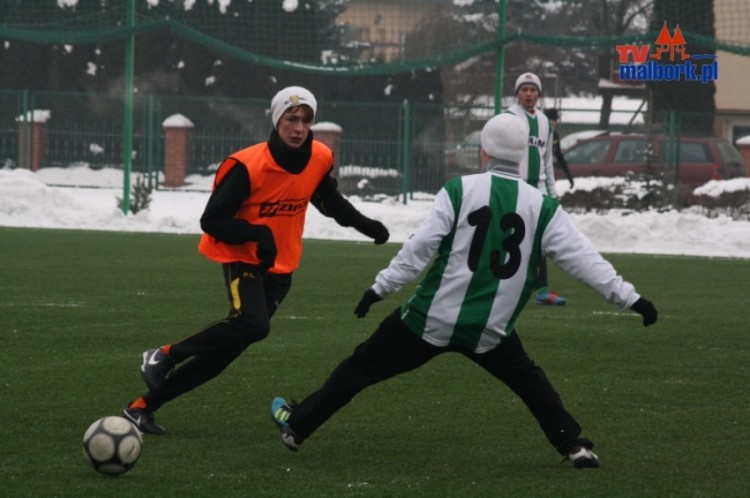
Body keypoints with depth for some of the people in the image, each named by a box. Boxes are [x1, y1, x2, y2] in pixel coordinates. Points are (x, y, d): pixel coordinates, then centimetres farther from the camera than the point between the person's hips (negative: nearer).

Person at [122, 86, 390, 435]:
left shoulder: (320, 160, -3)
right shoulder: (248, 166, -21)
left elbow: (332, 203, 19)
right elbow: (212, 221, -17)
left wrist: (364, 225, 6)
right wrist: (257, 234, -31)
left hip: (279, 267, 6)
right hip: (242, 259, -6)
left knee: (227, 348, 1)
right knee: (253, 325, -32)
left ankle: (143, 406, 7)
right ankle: (164, 356, -12)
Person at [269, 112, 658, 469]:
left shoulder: (460, 191, -5)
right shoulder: (541, 208, 0)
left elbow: (419, 248, -8)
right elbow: (582, 257, -2)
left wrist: (381, 288, 0)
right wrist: (629, 297, 4)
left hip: (433, 319, -1)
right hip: (490, 331, 1)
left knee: (363, 366, 13)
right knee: (528, 380, 25)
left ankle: (297, 425, 21)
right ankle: (574, 446, 14)